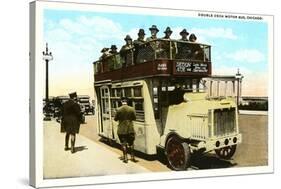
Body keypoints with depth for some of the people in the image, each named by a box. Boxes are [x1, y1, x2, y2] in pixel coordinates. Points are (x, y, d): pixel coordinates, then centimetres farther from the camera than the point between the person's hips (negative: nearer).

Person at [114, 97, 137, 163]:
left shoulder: (119, 110, -11)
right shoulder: (131, 109, -8)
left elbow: (115, 119, -2)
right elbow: (134, 118, 3)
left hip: (121, 130, -1)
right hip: (130, 129, 1)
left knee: (123, 144, 6)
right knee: (131, 144, 14)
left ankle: (125, 158, 8)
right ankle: (132, 157, 21)